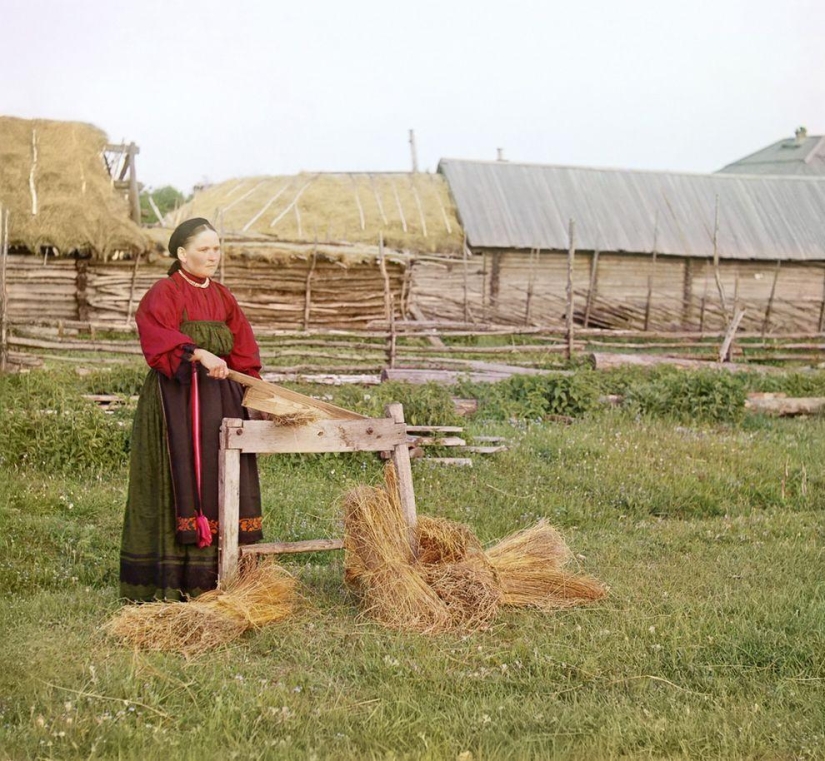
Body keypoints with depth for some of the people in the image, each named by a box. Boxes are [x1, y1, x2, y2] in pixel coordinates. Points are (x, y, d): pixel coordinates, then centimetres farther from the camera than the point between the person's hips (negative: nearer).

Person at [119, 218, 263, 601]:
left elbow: (243, 351, 13)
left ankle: (214, 575, 10)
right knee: (179, 481, -7)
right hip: (176, 397, -6)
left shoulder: (222, 296, 15)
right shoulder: (164, 293, -4)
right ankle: (170, 581, -3)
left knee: (218, 482, 4)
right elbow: (160, 336, -23)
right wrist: (198, 353, -37)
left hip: (219, 397, 6)